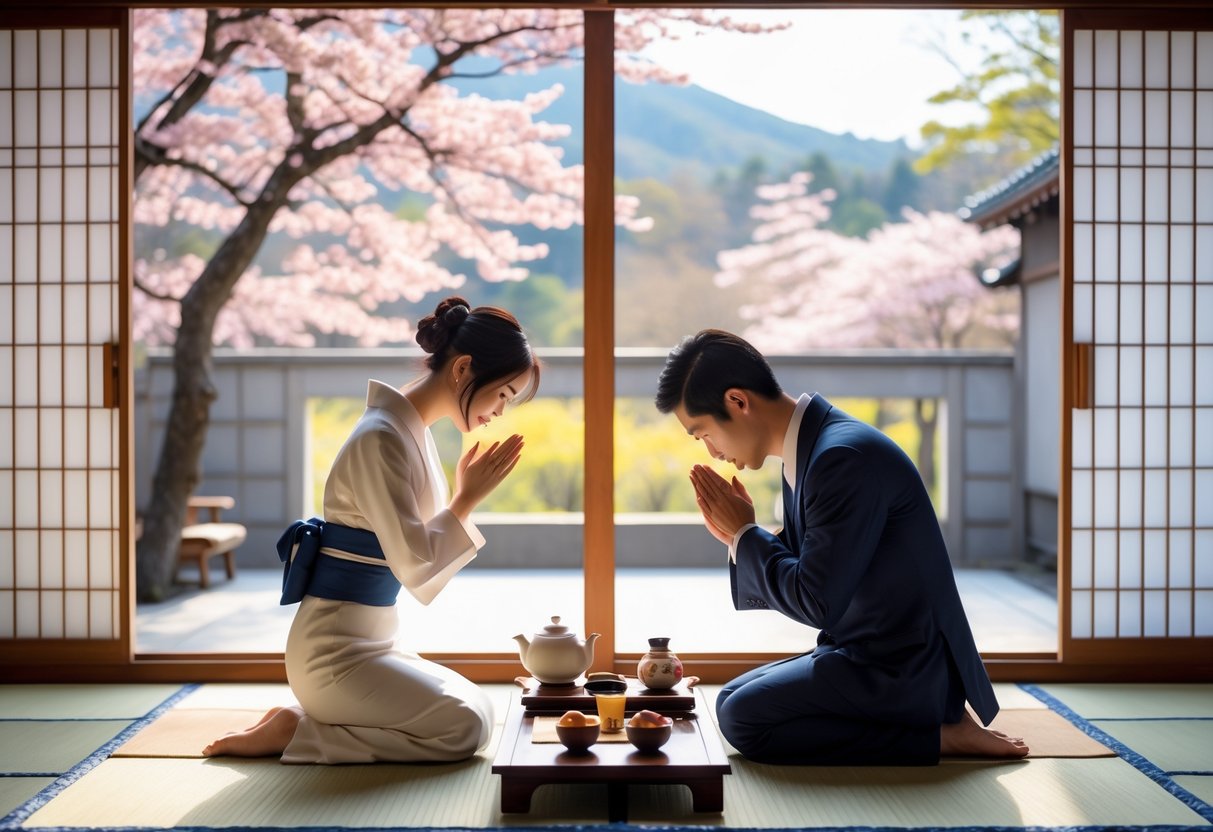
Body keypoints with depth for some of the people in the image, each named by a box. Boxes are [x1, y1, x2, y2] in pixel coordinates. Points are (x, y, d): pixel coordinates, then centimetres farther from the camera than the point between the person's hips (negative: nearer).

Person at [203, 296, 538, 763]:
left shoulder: (414, 432, 9)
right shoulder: (382, 439, -20)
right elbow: (412, 564, -23)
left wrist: (466, 493, 1)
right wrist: (468, 498, -12)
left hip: (370, 644, 10)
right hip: (334, 652, -10)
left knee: (478, 709, 13)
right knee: (464, 727, -14)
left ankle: (304, 720, 12)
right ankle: (294, 731, -5)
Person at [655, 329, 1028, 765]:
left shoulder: (846, 458, -24)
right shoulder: (810, 450, 7)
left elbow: (818, 603, -24)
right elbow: (801, 578, 14)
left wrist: (745, 534, -11)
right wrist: (739, 536, -2)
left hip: (901, 669, -10)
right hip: (868, 652, 10)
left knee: (742, 718, -17)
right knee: (732, 698, 14)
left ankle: (938, 735, -7)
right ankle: (935, 715, 11)